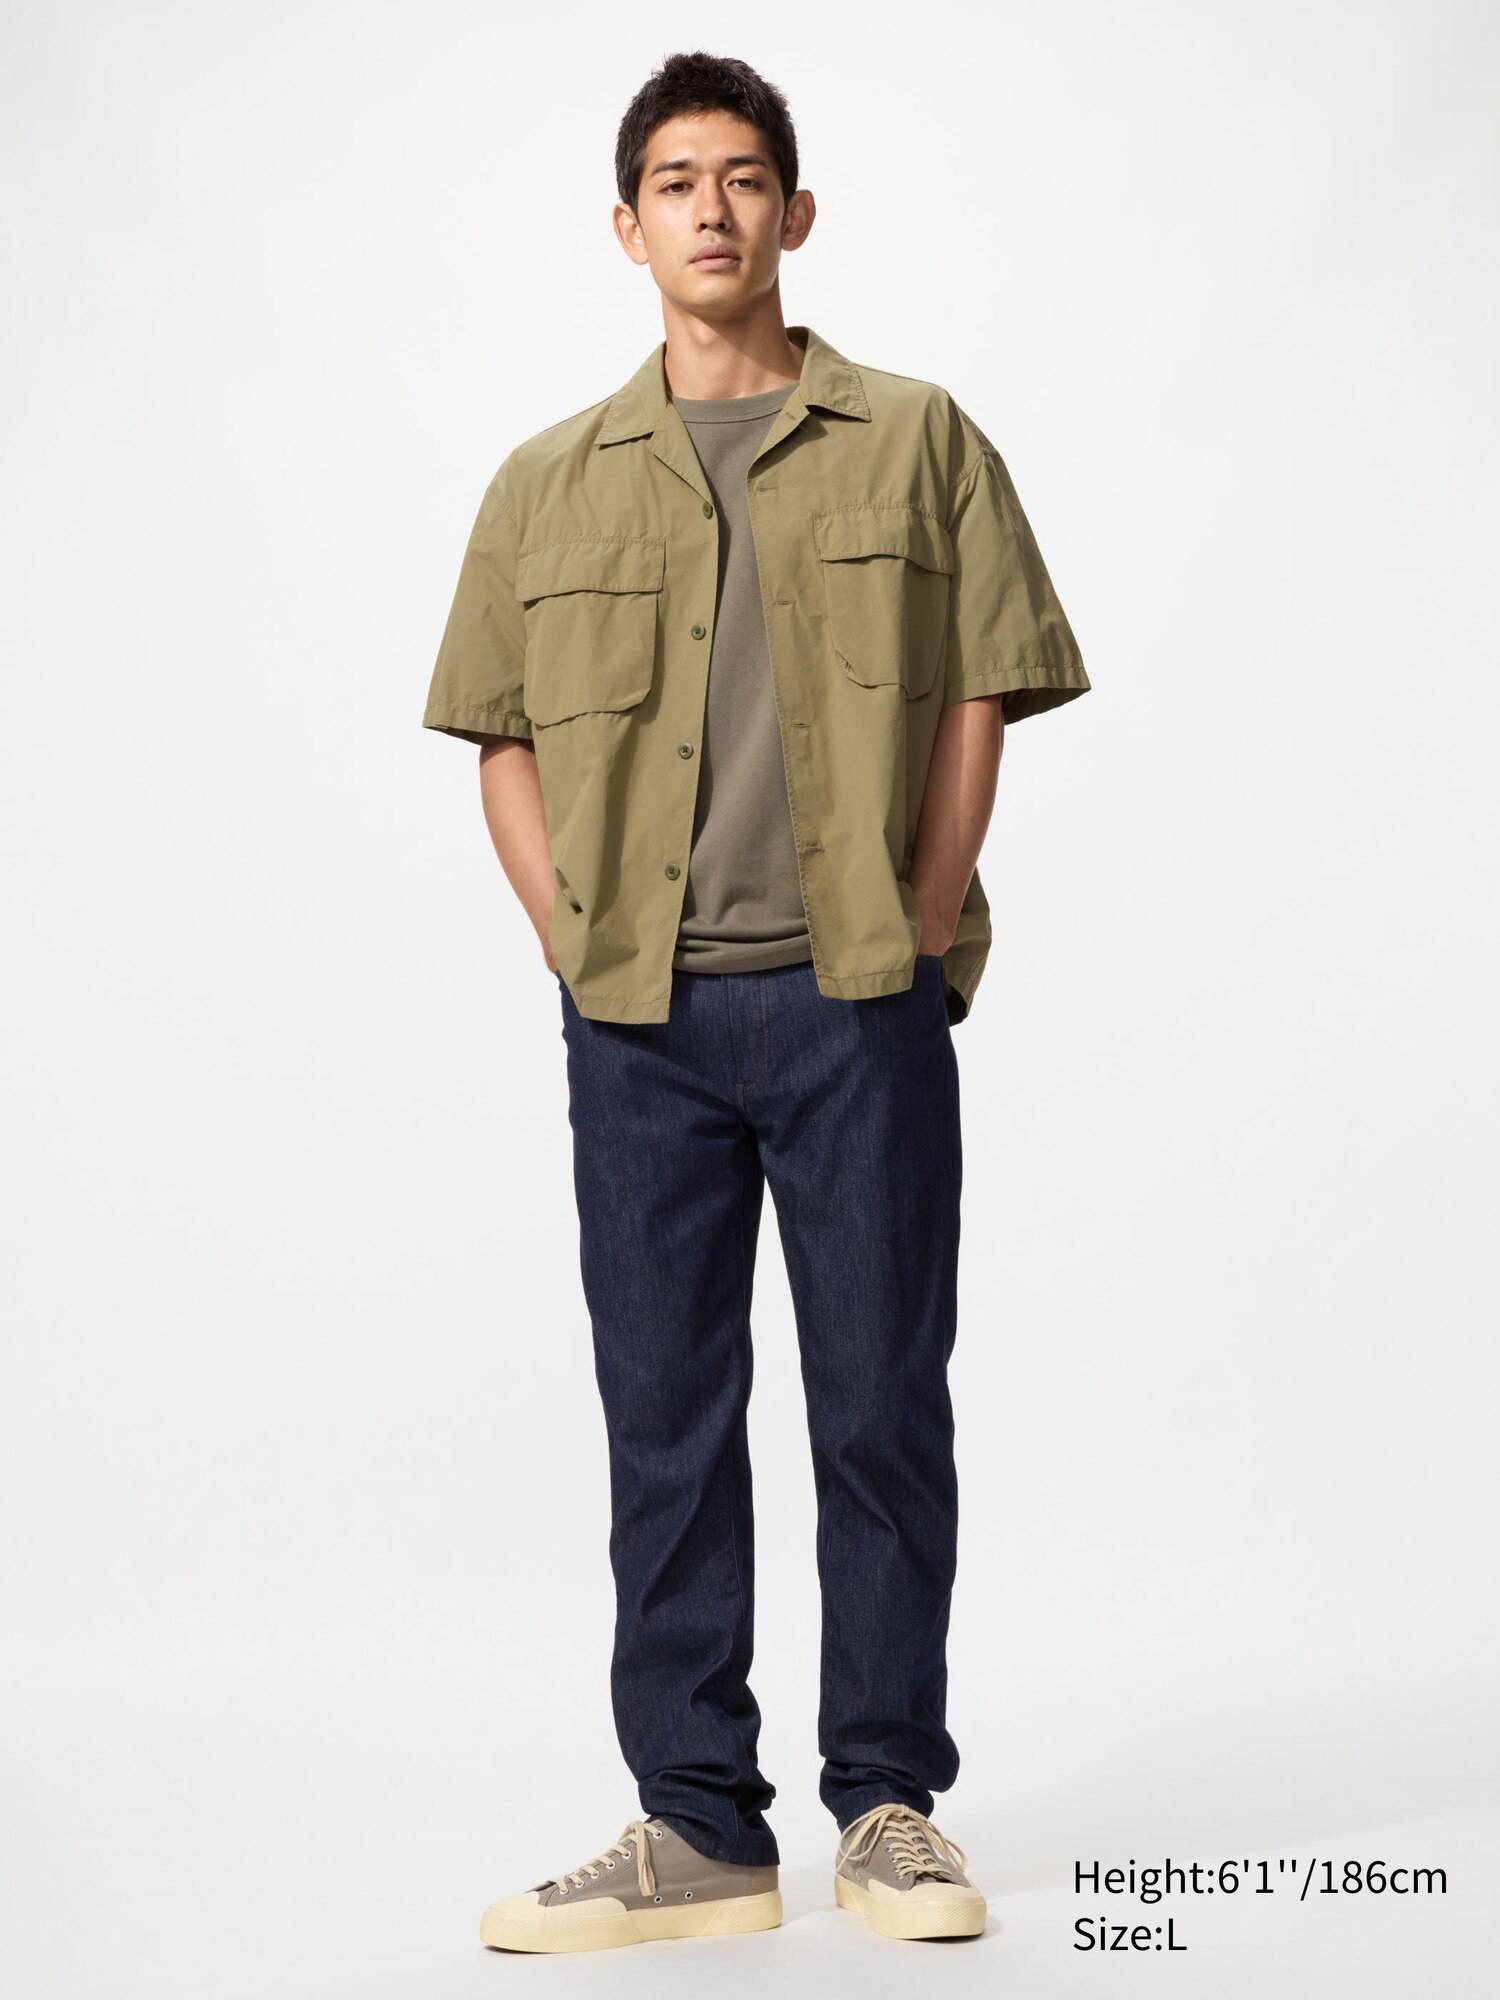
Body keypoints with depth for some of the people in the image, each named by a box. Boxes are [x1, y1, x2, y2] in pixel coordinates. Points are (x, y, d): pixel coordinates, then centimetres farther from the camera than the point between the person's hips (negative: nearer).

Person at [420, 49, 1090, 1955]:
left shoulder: (917, 442, 7)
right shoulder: (549, 483, 12)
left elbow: (977, 702, 4)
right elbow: (504, 743, 14)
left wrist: (919, 940, -4)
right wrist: (572, 945, 1)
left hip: (861, 1005, -2)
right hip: (639, 1017, 2)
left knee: (882, 1407, 3)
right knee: (665, 1419, 5)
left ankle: (890, 1807, 15)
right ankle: (698, 1829, 13)